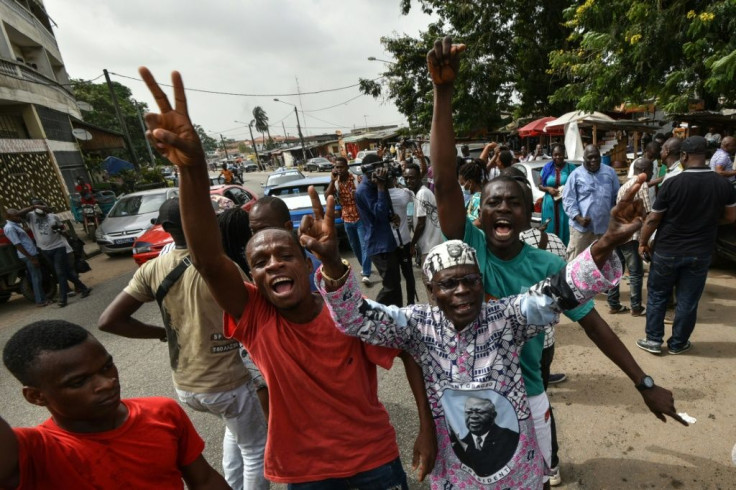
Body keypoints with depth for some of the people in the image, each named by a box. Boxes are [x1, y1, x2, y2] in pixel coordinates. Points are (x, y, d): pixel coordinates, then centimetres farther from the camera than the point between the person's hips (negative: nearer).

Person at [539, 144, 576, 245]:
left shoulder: (571, 168, 2)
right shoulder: (546, 168, 5)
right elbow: (540, 185, 9)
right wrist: (548, 189, -11)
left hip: (566, 204, -1)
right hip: (550, 204, 1)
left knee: (565, 230, -1)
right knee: (550, 230, 5)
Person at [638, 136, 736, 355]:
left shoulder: (672, 183, -16)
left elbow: (653, 219, -11)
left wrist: (643, 242, 3)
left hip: (667, 251, -3)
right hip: (700, 253, 3)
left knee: (657, 295, 13)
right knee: (688, 300, 13)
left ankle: (654, 340, 19)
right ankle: (677, 343, 25)